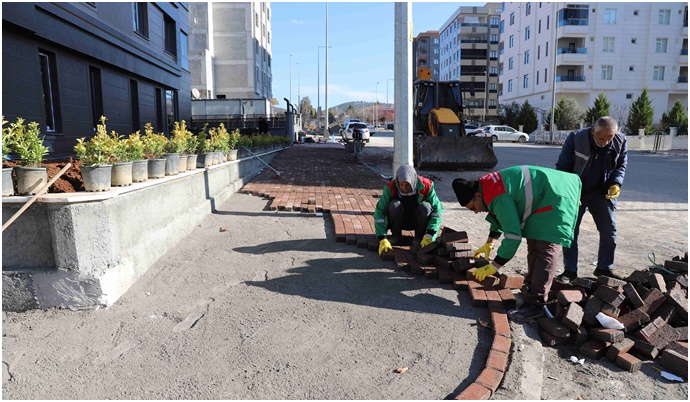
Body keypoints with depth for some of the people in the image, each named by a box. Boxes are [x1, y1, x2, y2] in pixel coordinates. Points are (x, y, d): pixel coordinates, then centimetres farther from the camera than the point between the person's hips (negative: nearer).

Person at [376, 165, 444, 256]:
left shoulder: (426, 186, -22)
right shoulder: (391, 188, -23)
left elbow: (437, 209, -21)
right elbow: (379, 211, -26)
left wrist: (429, 236, -29)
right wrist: (382, 239, -34)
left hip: (417, 222, 0)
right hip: (400, 222, 0)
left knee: (426, 206, -31)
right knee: (394, 205, -31)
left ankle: (419, 238, -8)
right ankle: (395, 236, -8)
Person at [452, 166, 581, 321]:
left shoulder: (498, 197, -28)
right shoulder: (486, 186, 4)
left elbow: (513, 234, -26)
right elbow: (500, 217, 23)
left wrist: (494, 266, -19)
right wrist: (489, 244, 24)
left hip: (556, 197, -11)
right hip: (543, 199, 11)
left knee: (545, 250, -16)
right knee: (534, 244, 15)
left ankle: (535, 304, -17)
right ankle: (531, 289, 26)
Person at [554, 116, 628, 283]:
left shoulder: (621, 141, -11)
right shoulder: (575, 138, -20)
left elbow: (621, 166, 5)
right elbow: (562, 167, -12)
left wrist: (615, 184, -13)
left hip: (602, 193, 3)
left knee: (609, 230, 6)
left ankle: (605, 267, 24)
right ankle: (570, 270, 8)